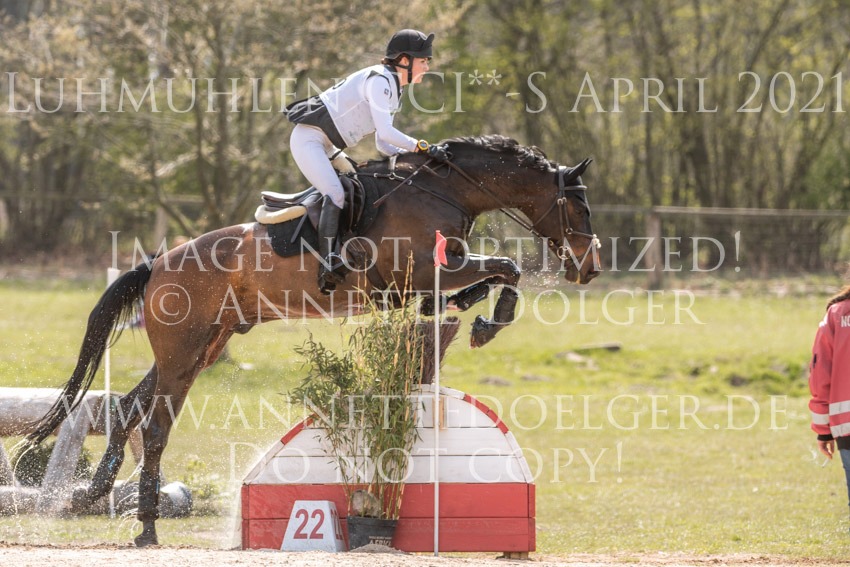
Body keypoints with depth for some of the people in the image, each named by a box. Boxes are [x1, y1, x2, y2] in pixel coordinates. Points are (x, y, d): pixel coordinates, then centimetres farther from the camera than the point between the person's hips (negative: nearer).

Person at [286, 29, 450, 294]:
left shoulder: (392, 88, 13)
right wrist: (423, 148, -22)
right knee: (336, 195, -22)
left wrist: (415, 155, -1)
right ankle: (328, 267, -28)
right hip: (308, 139, -11)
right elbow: (385, 133, -26)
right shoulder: (378, 80, -17)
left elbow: (382, 145, 13)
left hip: (325, 146, 11)